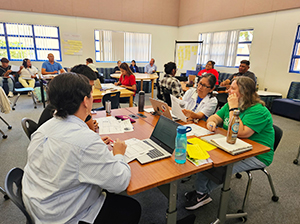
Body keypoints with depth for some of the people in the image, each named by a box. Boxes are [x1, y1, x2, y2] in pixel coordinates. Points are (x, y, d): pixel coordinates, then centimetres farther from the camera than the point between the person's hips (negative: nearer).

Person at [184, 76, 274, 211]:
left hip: (257, 155, -8)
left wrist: (233, 108, -28)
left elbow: (241, 133, -33)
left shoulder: (258, 111, -22)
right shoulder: (231, 104, 4)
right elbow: (215, 117, 6)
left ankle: (202, 193, 1)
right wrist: (212, 122, -19)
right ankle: (200, 191, 1)